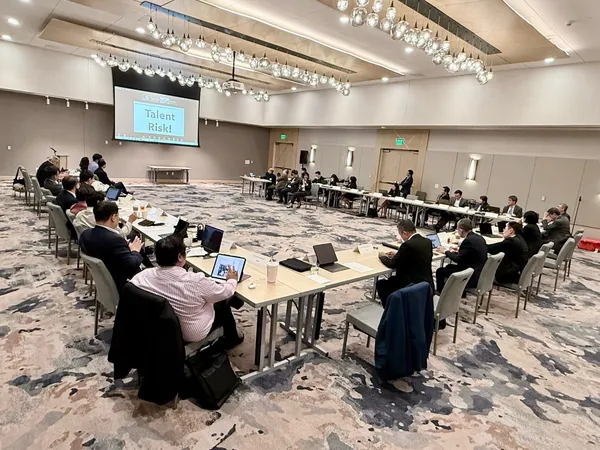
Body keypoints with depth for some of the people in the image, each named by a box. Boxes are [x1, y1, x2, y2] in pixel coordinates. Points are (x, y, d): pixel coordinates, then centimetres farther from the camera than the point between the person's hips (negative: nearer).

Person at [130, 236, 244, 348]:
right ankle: (231, 339, 42)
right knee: (222, 304, 19)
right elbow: (225, 292, -17)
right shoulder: (195, 281, -32)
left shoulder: (144, 276, -19)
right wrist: (232, 280, 5)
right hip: (191, 334, -5)